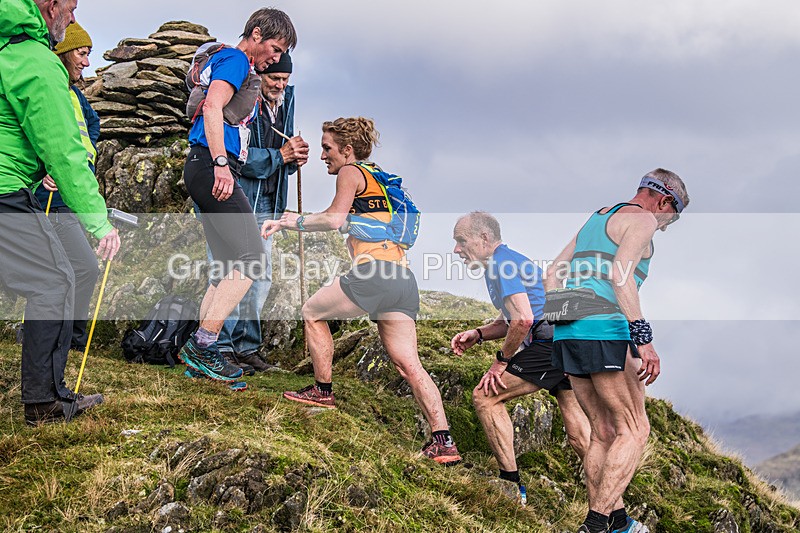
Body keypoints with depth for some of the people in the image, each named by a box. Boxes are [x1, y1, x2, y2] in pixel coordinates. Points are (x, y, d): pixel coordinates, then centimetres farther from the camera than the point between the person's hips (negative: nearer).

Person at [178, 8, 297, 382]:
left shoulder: (219, 60, 27)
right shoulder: (235, 60, -4)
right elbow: (212, 107, -19)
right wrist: (221, 163, -28)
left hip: (207, 169, 11)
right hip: (212, 167, -11)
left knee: (229, 267, 10)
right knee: (251, 259, -14)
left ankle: (200, 351, 9)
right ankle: (202, 344, -15)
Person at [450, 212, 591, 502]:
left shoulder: (501, 262, -9)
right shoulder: (508, 260, 24)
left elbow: (523, 319, -21)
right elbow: (512, 320, 30)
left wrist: (501, 361, -9)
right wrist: (478, 334, 16)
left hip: (553, 342, -11)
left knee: (485, 396, -4)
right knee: (579, 435, 11)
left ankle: (510, 484, -2)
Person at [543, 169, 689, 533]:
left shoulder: (596, 220, 27)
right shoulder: (642, 220, 1)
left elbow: (552, 274, 24)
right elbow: (620, 275, -16)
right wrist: (644, 339, -20)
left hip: (567, 333, 9)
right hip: (604, 329, -9)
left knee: (604, 432, 14)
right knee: (634, 431, -3)